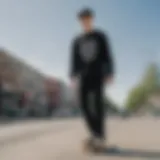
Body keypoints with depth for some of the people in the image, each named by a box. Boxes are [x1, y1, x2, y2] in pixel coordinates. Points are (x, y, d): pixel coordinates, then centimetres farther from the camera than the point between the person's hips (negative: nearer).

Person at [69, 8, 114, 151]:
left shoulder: (101, 36, 7)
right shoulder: (77, 41, 15)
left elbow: (108, 56, 0)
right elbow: (74, 60, 9)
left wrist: (110, 74, -10)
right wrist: (73, 76, -4)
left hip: (98, 74, -3)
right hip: (84, 75, 3)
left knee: (97, 102, -15)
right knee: (84, 104, -7)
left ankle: (100, 136, -13)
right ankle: (96, 134, 3)